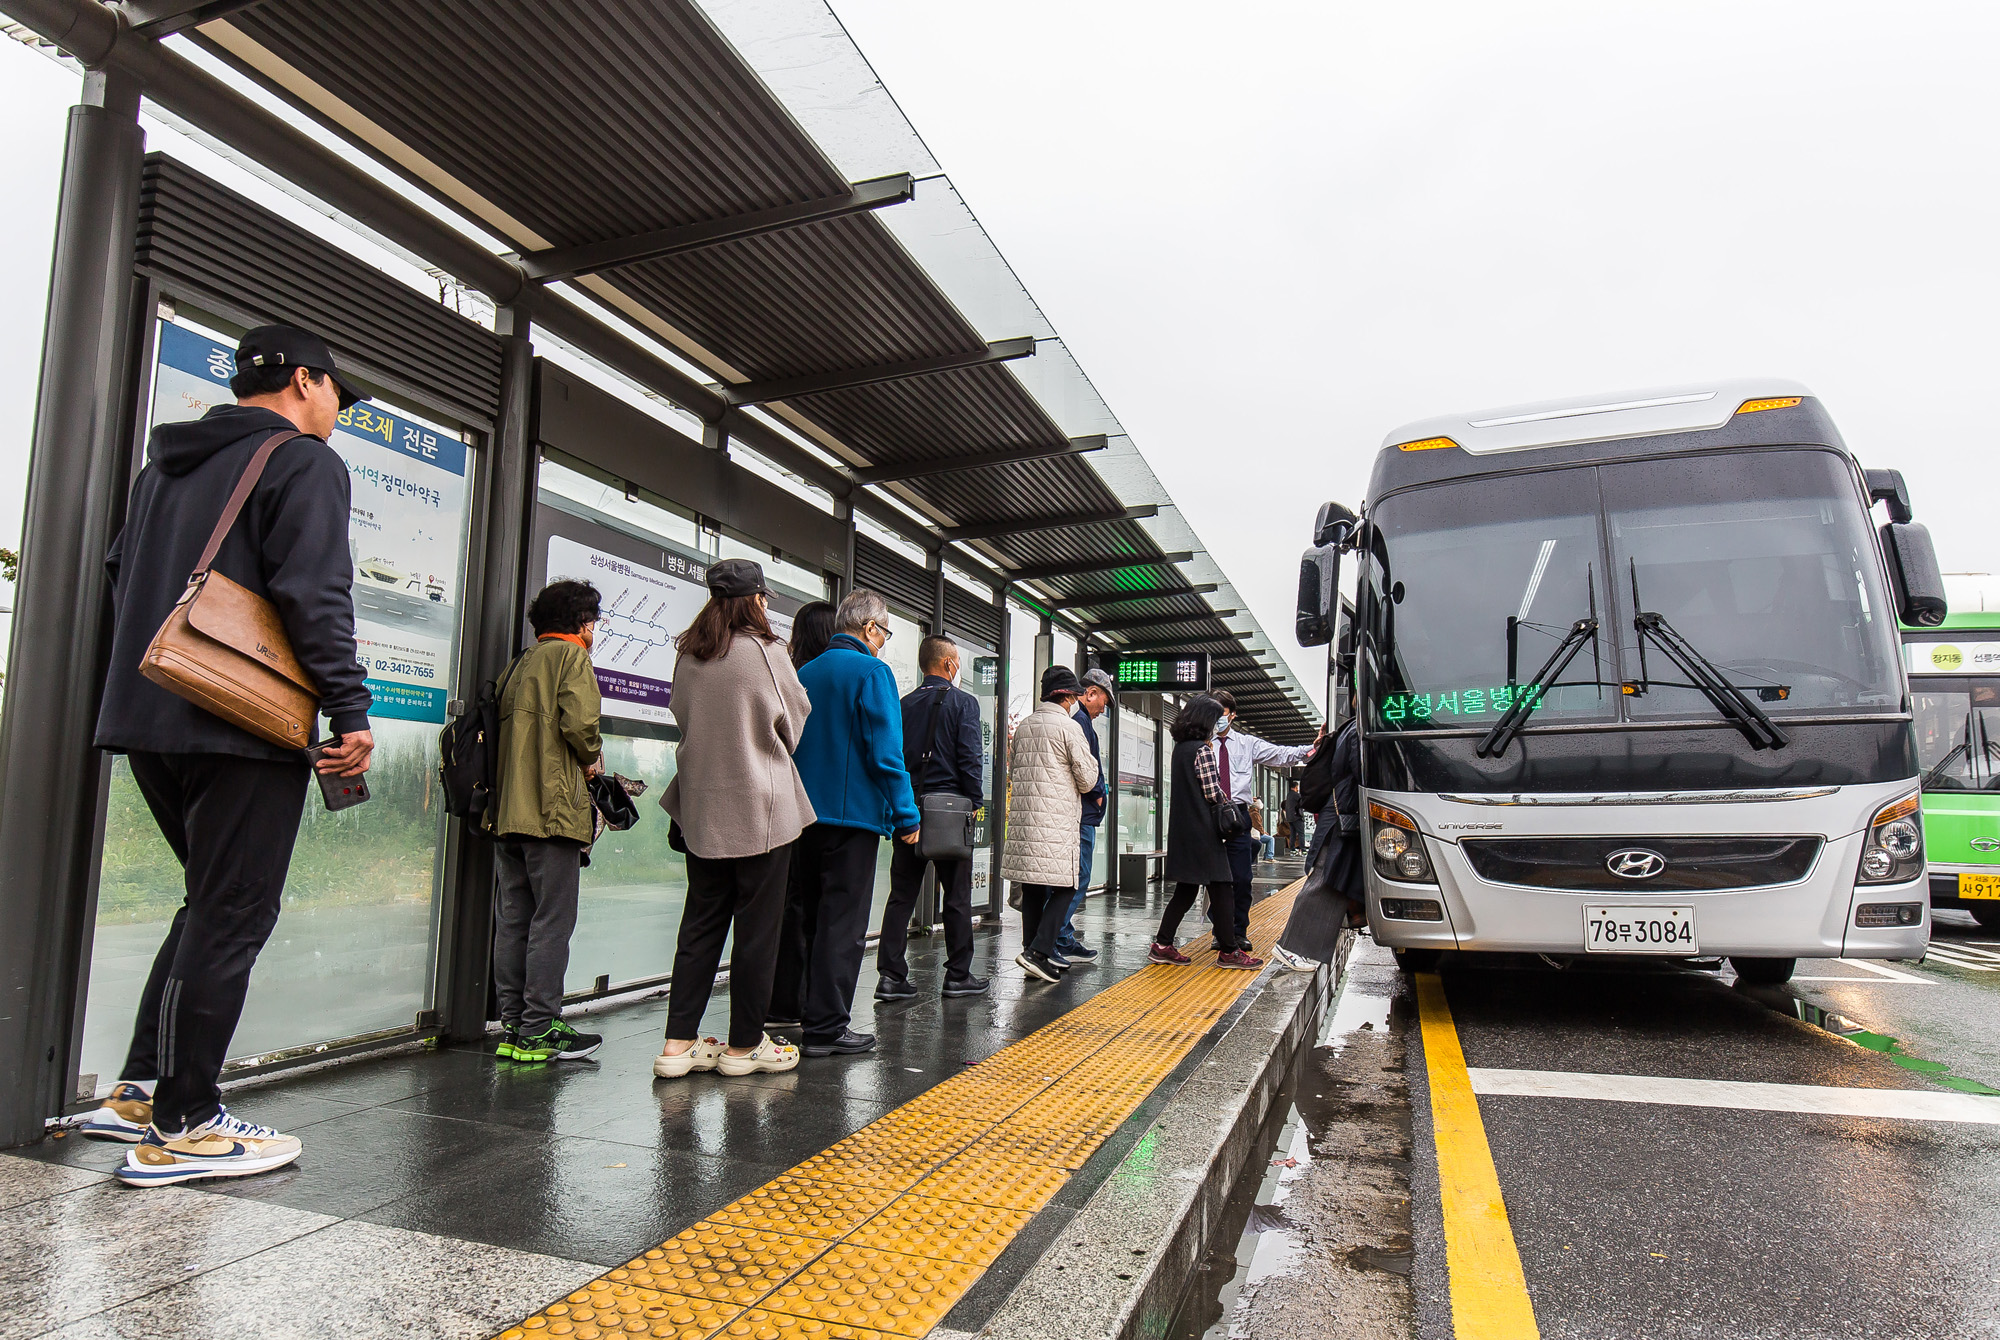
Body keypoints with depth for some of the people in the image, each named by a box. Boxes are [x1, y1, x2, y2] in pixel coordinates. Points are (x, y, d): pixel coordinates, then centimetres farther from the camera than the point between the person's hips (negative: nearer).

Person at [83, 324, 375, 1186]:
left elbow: (120, 579, 24)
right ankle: (180, 1130, 5)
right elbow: (313, 595, -17)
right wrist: (351, 711, -16)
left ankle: (137, 1093, 20)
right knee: (231, 917, -1)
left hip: (148, 720, 9)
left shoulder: (165, 465, 20)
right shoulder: (304, 461, -6)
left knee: (214, 904, 19)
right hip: (245, 729, -9)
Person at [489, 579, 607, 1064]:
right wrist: (594, 757, 2)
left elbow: (502, 728, 16)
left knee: (512, 921, 9)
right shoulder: (571, 656, -3)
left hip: (507, 808, 8)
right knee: (552, 920, -4)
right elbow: (579, 721, -17)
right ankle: (539, 1032, -2)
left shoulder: (520, 663, 21)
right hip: (553, 807, -8)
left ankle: (513, 1026, 15)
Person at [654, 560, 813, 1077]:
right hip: (761, 807, -5)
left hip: (702, 806, 6)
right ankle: (745, 1044, 13)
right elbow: (795, 719, 1)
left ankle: (678, 1043, 13)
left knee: (701, 923, 12)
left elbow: (683, 720, 14)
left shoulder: (687, 657, 5)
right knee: (757, 927, 5)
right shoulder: (765, 652, -10)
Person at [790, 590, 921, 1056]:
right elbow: (885, 752, -17)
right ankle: (826, 1027, 2)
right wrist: (906, 816, -11)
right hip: (852, 814, -7)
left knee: (812, 918, 16)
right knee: (843, 924, -1)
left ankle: (806, 1014, 24)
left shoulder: (805, 673, 12)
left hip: (803, 815, 8)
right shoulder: (871, 672, -10)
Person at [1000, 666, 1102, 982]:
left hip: (1022, 818, 7)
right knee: (1064, 886, 0)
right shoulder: (1069, 726, -6)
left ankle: (1033, 954, 15)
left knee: (1032, 889, 11)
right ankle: (1038, 951, -11)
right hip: (1057, 820, -6)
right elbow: (1087, 778, -5)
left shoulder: (1023, 727, 14)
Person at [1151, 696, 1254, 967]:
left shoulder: (1179, 747, 12)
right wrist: (1224, 798, 6)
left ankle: (1162, 945, 10)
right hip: (1203, 830, -8)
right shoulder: (1203, 749, -13)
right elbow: (1213, 793, -14)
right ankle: (1228, 951, 4)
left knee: (1186, 889, 12)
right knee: (1221, 888, -1)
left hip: (1181, 829, 8)